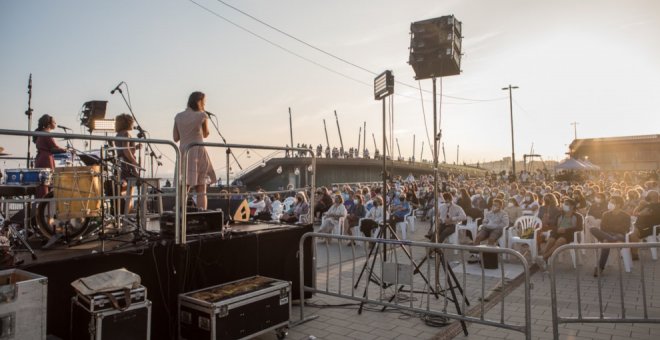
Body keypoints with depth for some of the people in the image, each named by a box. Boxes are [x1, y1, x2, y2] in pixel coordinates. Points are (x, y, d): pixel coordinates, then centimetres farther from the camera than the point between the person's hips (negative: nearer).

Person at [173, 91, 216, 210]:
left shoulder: (178, 117, 8)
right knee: (201, 190, 4)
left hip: (183, 154, 4)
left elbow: (175, 138, 10)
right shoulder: (202, 115, -4)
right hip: (198, 153, -3)